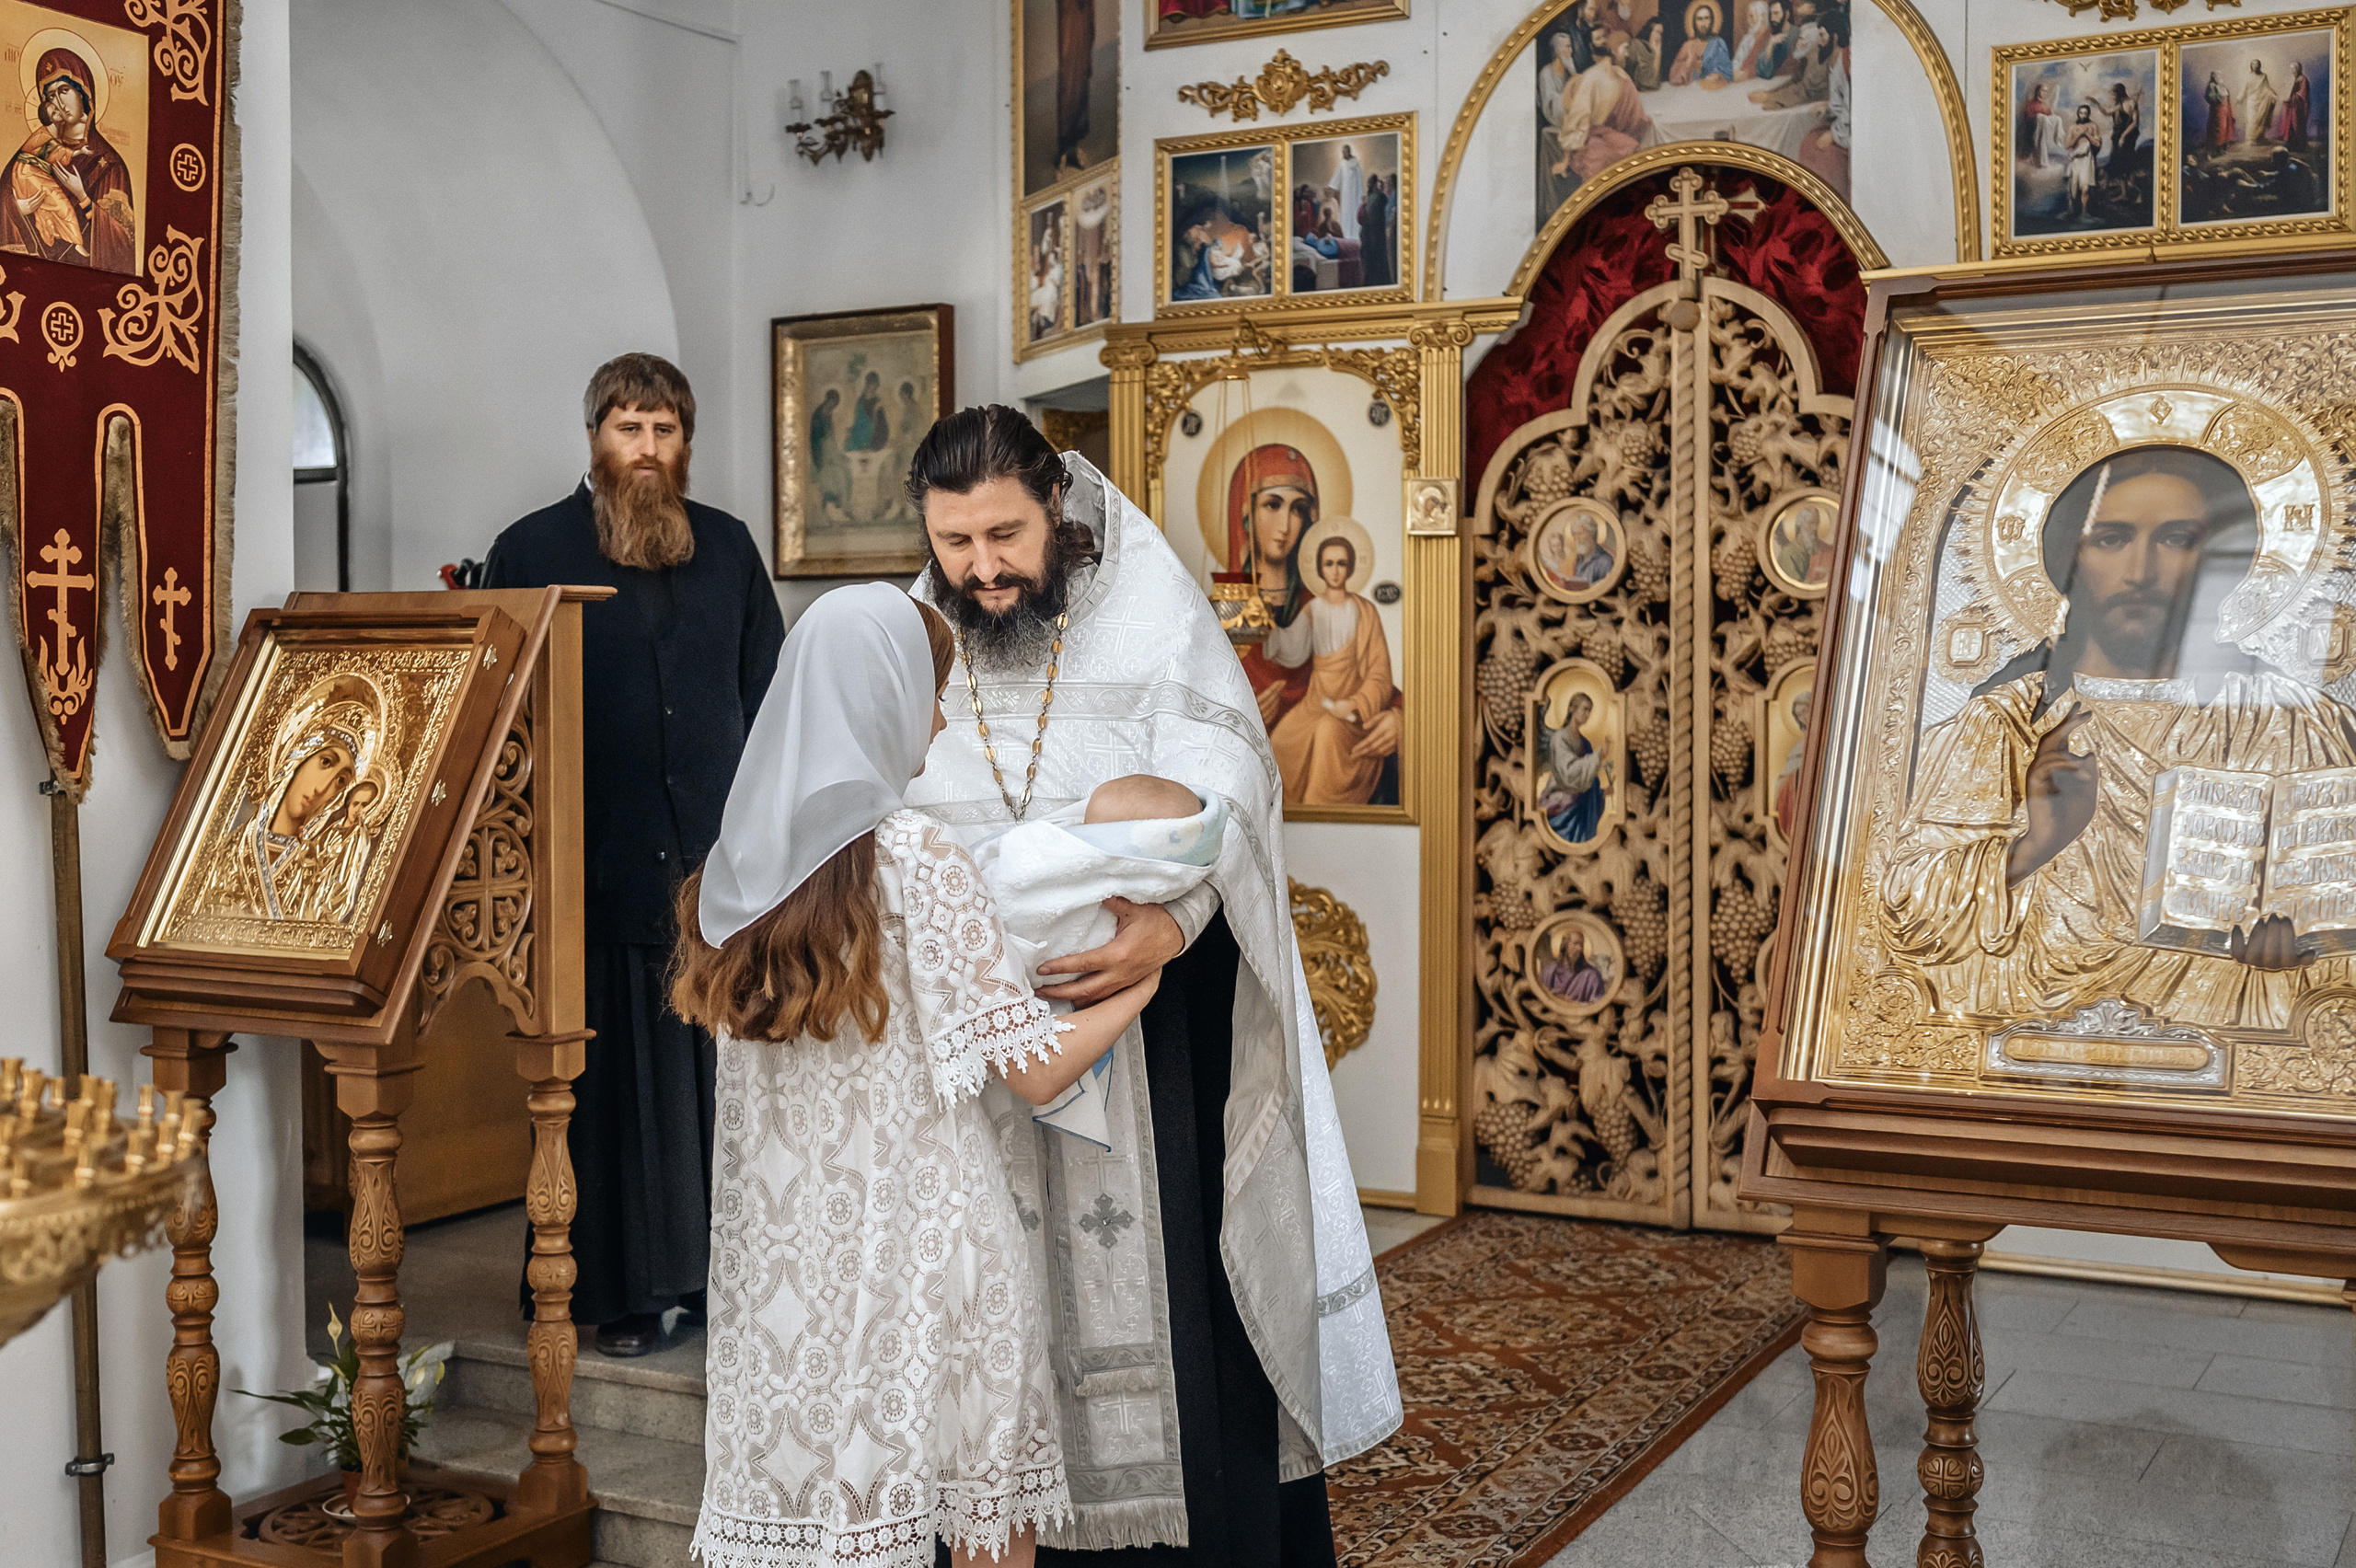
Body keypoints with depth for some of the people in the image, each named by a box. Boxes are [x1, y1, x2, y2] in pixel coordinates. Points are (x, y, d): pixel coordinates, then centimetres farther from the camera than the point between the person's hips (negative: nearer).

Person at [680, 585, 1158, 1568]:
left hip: (783, 1254, 6)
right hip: (924, 1245, -5)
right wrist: (1141, 981, 3)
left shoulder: (745, 858, 3)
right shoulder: (913, 858, -14)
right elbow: (1034, 1070, -13)